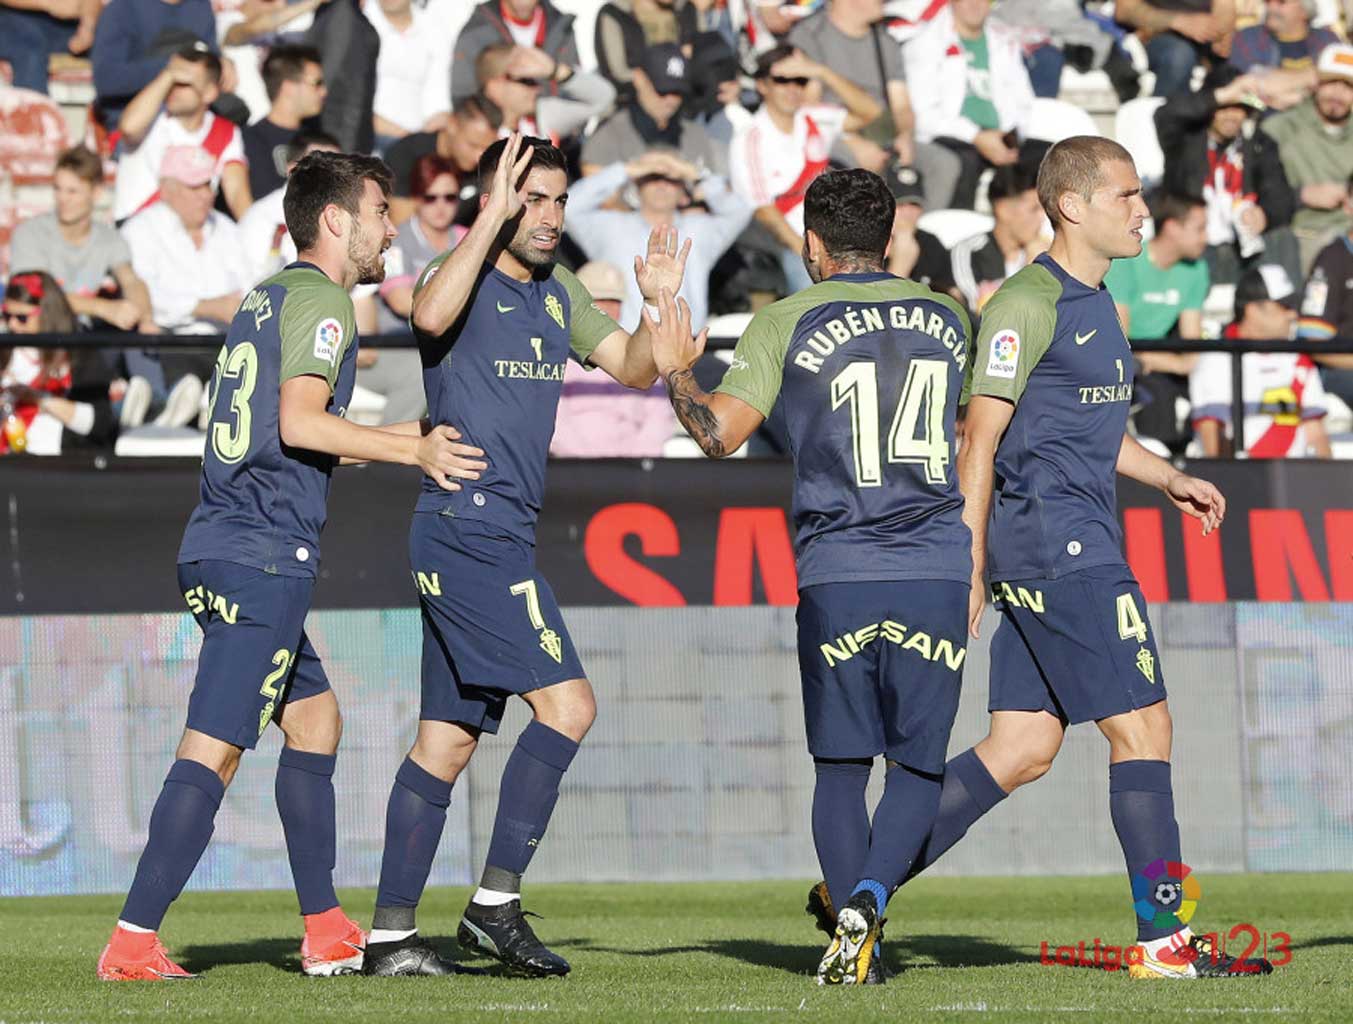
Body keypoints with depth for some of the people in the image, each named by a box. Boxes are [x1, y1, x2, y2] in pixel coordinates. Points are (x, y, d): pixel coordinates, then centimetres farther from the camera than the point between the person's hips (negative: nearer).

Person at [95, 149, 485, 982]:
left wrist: (409, 437, 31)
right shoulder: (321, 298, -8)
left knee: (315, 718, 18)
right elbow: (300, 423, -19)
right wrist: (412, 451, -11)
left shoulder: (267, 296, 20)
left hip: (223, 547, 10)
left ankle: (325, 930, 20)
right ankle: (133, 943, -15)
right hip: (264, 556, -10)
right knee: (215, 750, -11)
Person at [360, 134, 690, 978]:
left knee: (447, 742, 8)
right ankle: (496, 903, -11)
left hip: (504, 538, 9)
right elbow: (432, 316, -32)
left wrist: (658, 304, -2)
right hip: (467, 524, -9)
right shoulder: (461, 279, -9)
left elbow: (635, 370, 17)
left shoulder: (559, 294, 16)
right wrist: (492, 219, -30)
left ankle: (392, 932, 10)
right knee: (567, 704, -15)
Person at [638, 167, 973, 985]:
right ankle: (866, 903, -17)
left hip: (837, 576, -1)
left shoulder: (786, 325, 2)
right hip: (938, 573, 1)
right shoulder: (948, 318, 13)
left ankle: (855, 947, 2)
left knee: (841, 767, 9)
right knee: (920, 766, 7)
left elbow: (718, 433, -4)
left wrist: (677, 372, 13)